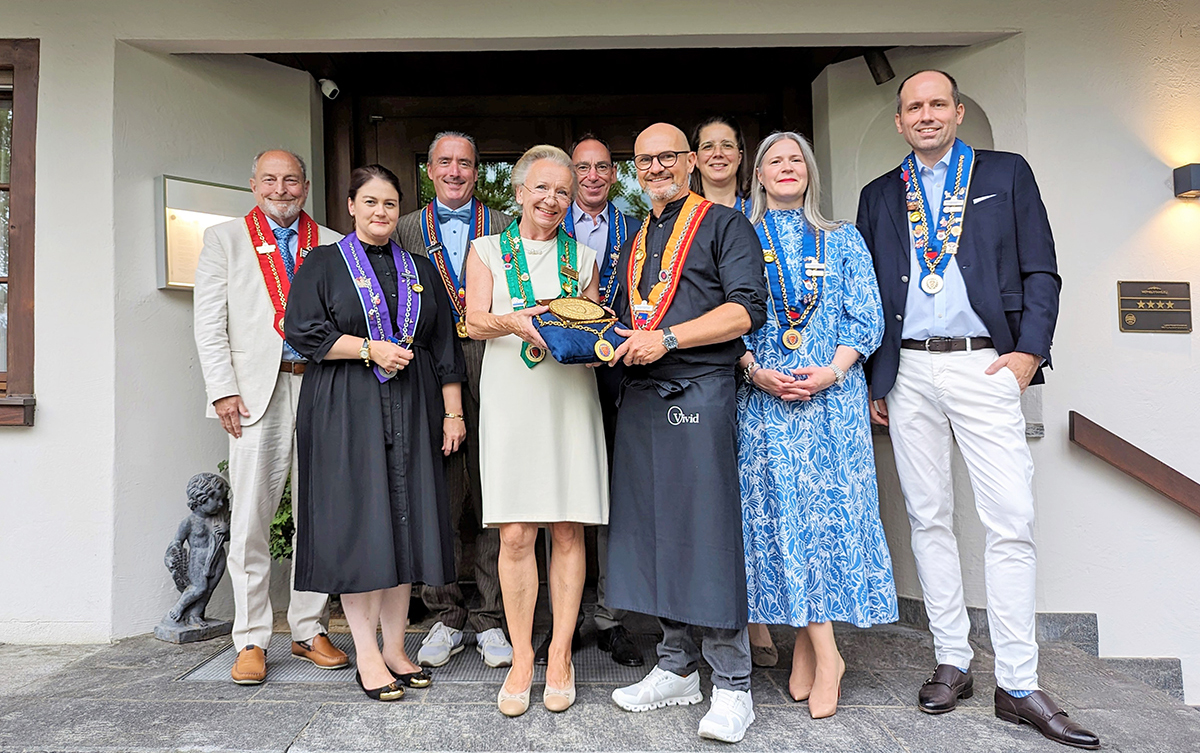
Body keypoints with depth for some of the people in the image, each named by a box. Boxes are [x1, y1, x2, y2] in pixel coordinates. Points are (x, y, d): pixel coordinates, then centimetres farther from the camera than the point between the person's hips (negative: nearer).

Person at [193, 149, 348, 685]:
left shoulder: (332, 245, 14)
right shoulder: (224, 238, 12)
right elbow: (208, 322, 5)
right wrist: (223, 390, -5)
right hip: (257, 390, -1)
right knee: (250, 519, -1)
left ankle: (309, 630, 16)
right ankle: (252, 641, 11)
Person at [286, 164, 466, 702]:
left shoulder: (420, 270, 16)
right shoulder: (324, 263, 7)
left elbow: (444, 346, 11)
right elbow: (302, 331, -4)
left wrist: (453, 412, 4)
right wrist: (370, 348, -13)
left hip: (412, 412, 3)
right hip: (346, 411, -3)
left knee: (406, 522, 3)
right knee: (357, 526, -4)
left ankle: (395, 647, 13)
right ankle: (367, 655, 6)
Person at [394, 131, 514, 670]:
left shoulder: (504, 228, 13)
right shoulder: (406, 229, 15)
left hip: (491, 372, 0)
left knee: (493, 494, 1)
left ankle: (491, 619, 12)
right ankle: (446, 616, 17)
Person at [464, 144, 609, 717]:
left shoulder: (582, 257, 18)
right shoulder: (487, 250, 13)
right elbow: (475, 321, 1)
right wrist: (515, 322, -19)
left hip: (571, 396, 2)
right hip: (511, 396, -1)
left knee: (568, 531, 1)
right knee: (515, 533, -4)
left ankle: (560, 654, 13)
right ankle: (521, 657, 9)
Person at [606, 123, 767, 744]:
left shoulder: (724, 224, 2)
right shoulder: (635, 243, 23)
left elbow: (747, 308, -10)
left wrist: (667, 338, -16)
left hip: (699, 395, -7)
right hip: (639, 398, 7)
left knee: (707, 533, -6)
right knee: (655, 532, 9)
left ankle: (732, 686, 8)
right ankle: (677, 669, 23)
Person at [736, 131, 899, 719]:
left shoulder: (843, 241, 13)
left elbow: (866, 318, 6)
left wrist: (830, 371, -9)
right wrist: (755, 372, -9)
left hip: (833, 393, 1)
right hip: (764, 398, 0)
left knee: (829, 506, -4)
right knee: (782, 510, -5)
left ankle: (807, 645, 9)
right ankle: (823, 653, 3)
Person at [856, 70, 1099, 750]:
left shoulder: (1007, 174, 11)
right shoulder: (878, 196, 16)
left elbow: (1040, 271, 6)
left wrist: (1030, 349, -8)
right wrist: (872, 379, 7)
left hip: (985, 366, -2)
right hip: (908, 373, 2)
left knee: (1012, 523, -6)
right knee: (930, 519, 6)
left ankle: (1019, 685, 4)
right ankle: (953, 662, 18)